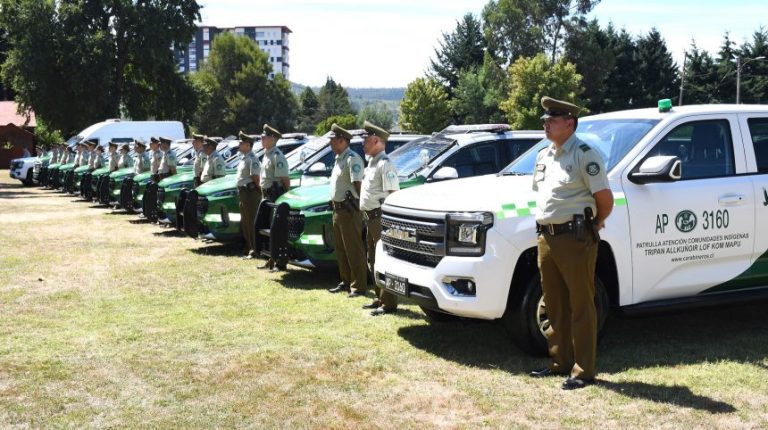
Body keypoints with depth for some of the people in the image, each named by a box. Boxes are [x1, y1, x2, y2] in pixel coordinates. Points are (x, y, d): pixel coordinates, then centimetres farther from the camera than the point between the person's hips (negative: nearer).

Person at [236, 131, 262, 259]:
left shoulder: (252, 159, -16)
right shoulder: (244, 158, 15)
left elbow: (255, 177, -20)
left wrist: (259, 190, -12)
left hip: (251, 192, -10)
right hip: (244, 192, 10)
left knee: (251, 222, -7)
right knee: (244, 222, 15)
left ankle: (254, 251, -3)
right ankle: (250, 248, 23)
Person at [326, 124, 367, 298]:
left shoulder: (352, 159, -14)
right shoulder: (339, 159, 17)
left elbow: (357, 184, -20)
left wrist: (360, 203, -19)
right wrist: (334, 203, 15)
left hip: (349, 210, -10)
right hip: (338, 209, 10)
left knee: (354, 250, -6)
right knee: (341, 250, 16)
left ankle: (359, 286, -3)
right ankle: (346, 282, 25)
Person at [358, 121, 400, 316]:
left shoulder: (385, 164, -14)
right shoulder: (371, 163, 17)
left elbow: (393, 194, -19)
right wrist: (366, 214, 17)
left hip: (380, 217, -10)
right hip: (370, 217, 10)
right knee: (373, 261, 16)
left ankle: (388, 303, -1)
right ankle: (380, 298, 27)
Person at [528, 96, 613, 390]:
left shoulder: (585, 155, -11)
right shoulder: (544, 156, 15)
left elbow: (605, 199, -11)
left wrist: (593, 225, 1)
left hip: (575, 238, -8)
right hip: (546, 238, 8)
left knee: (581, 307, -1)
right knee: (555, 305, 14)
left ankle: (583, 371, 5)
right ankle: (560, 362, 26)